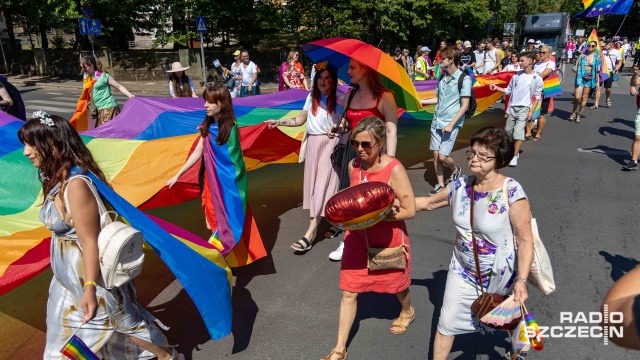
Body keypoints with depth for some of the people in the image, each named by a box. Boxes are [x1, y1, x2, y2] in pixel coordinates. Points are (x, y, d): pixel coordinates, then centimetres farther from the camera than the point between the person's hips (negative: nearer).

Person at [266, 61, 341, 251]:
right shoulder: (312, 96, 9)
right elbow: (300, 120, 13)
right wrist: (279, 122, 6)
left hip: (329, 145, -6)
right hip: (312, 143, 6)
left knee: (322, 186, -8)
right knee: (312, 185, 8)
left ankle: (309, 234, -11)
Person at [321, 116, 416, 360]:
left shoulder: (394, 170, -23)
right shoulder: (353, 166, -7)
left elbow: (409, 210, -21)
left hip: (389, 240, -4)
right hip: (358, 237, 4)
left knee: (396, 284, 23)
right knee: (348, 292, 7)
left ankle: (407, 312, 58)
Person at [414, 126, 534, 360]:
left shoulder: (511, 192, -25)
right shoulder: (460, 186, -9)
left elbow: (525, 239, -22)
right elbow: (429, 202, 7)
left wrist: (521, 280, -28)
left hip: (500, 275, -3)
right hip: (463, 272, 3)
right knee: (447, 322, 10)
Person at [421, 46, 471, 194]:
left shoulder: (464, 79, -10)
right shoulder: (441, 78, 10)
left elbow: (464, 105, -11)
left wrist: (451, 124, -17)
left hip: (451, 123, -6)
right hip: (437, 121, 6)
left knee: (443, 156, -8)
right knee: (435, 154, 5)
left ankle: (455, 170, 24)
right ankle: (440, 184, 19)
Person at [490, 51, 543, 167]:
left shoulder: (537, 79, -4)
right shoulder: (517, 75, 6)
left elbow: (537, 97, -1)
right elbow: (509, 90, 11)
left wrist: (532, 111, -8)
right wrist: (497, 88, -3)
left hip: (524, 109, -4)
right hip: (512, 107, 5)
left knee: (518, 132, -13)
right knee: (508, 131, 11)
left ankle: (515, 156, -6)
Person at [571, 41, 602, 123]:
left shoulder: (597, 57, 3)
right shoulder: (582, 55, 2)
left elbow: (598, 70, 4)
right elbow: (576, 65, 7)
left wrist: (598, 82, 1)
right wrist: (574, 68, -17)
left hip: (590, 79, 1)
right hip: (581, 77, -1)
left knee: (584, 98, 5)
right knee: (577, 97, -12)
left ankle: (579, 115, 18)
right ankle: (574, 112, 13)